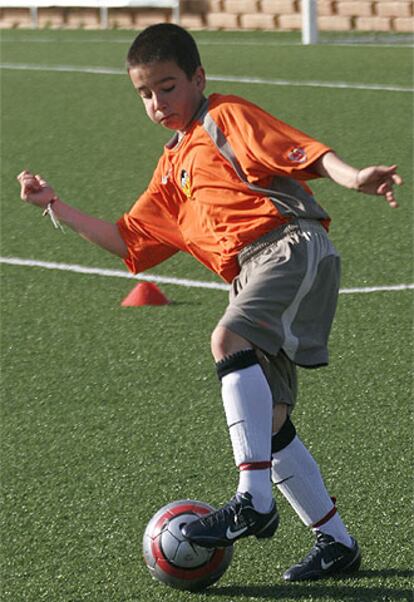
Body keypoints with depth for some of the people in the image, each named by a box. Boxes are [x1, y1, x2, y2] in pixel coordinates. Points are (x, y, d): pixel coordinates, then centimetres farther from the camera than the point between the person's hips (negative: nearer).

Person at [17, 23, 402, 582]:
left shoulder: (227, 116, 4)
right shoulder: (172, 169, 27)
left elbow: (303, 151, -9)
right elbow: (129, 242, 31)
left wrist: (353, 177, -27)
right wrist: (55, 206, 29)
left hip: (292, 244, -9)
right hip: (252, 276, 9)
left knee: (229, 340, -32)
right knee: (266, 421, 4)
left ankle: (253, 501, -37)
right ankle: (336, 541, 13)